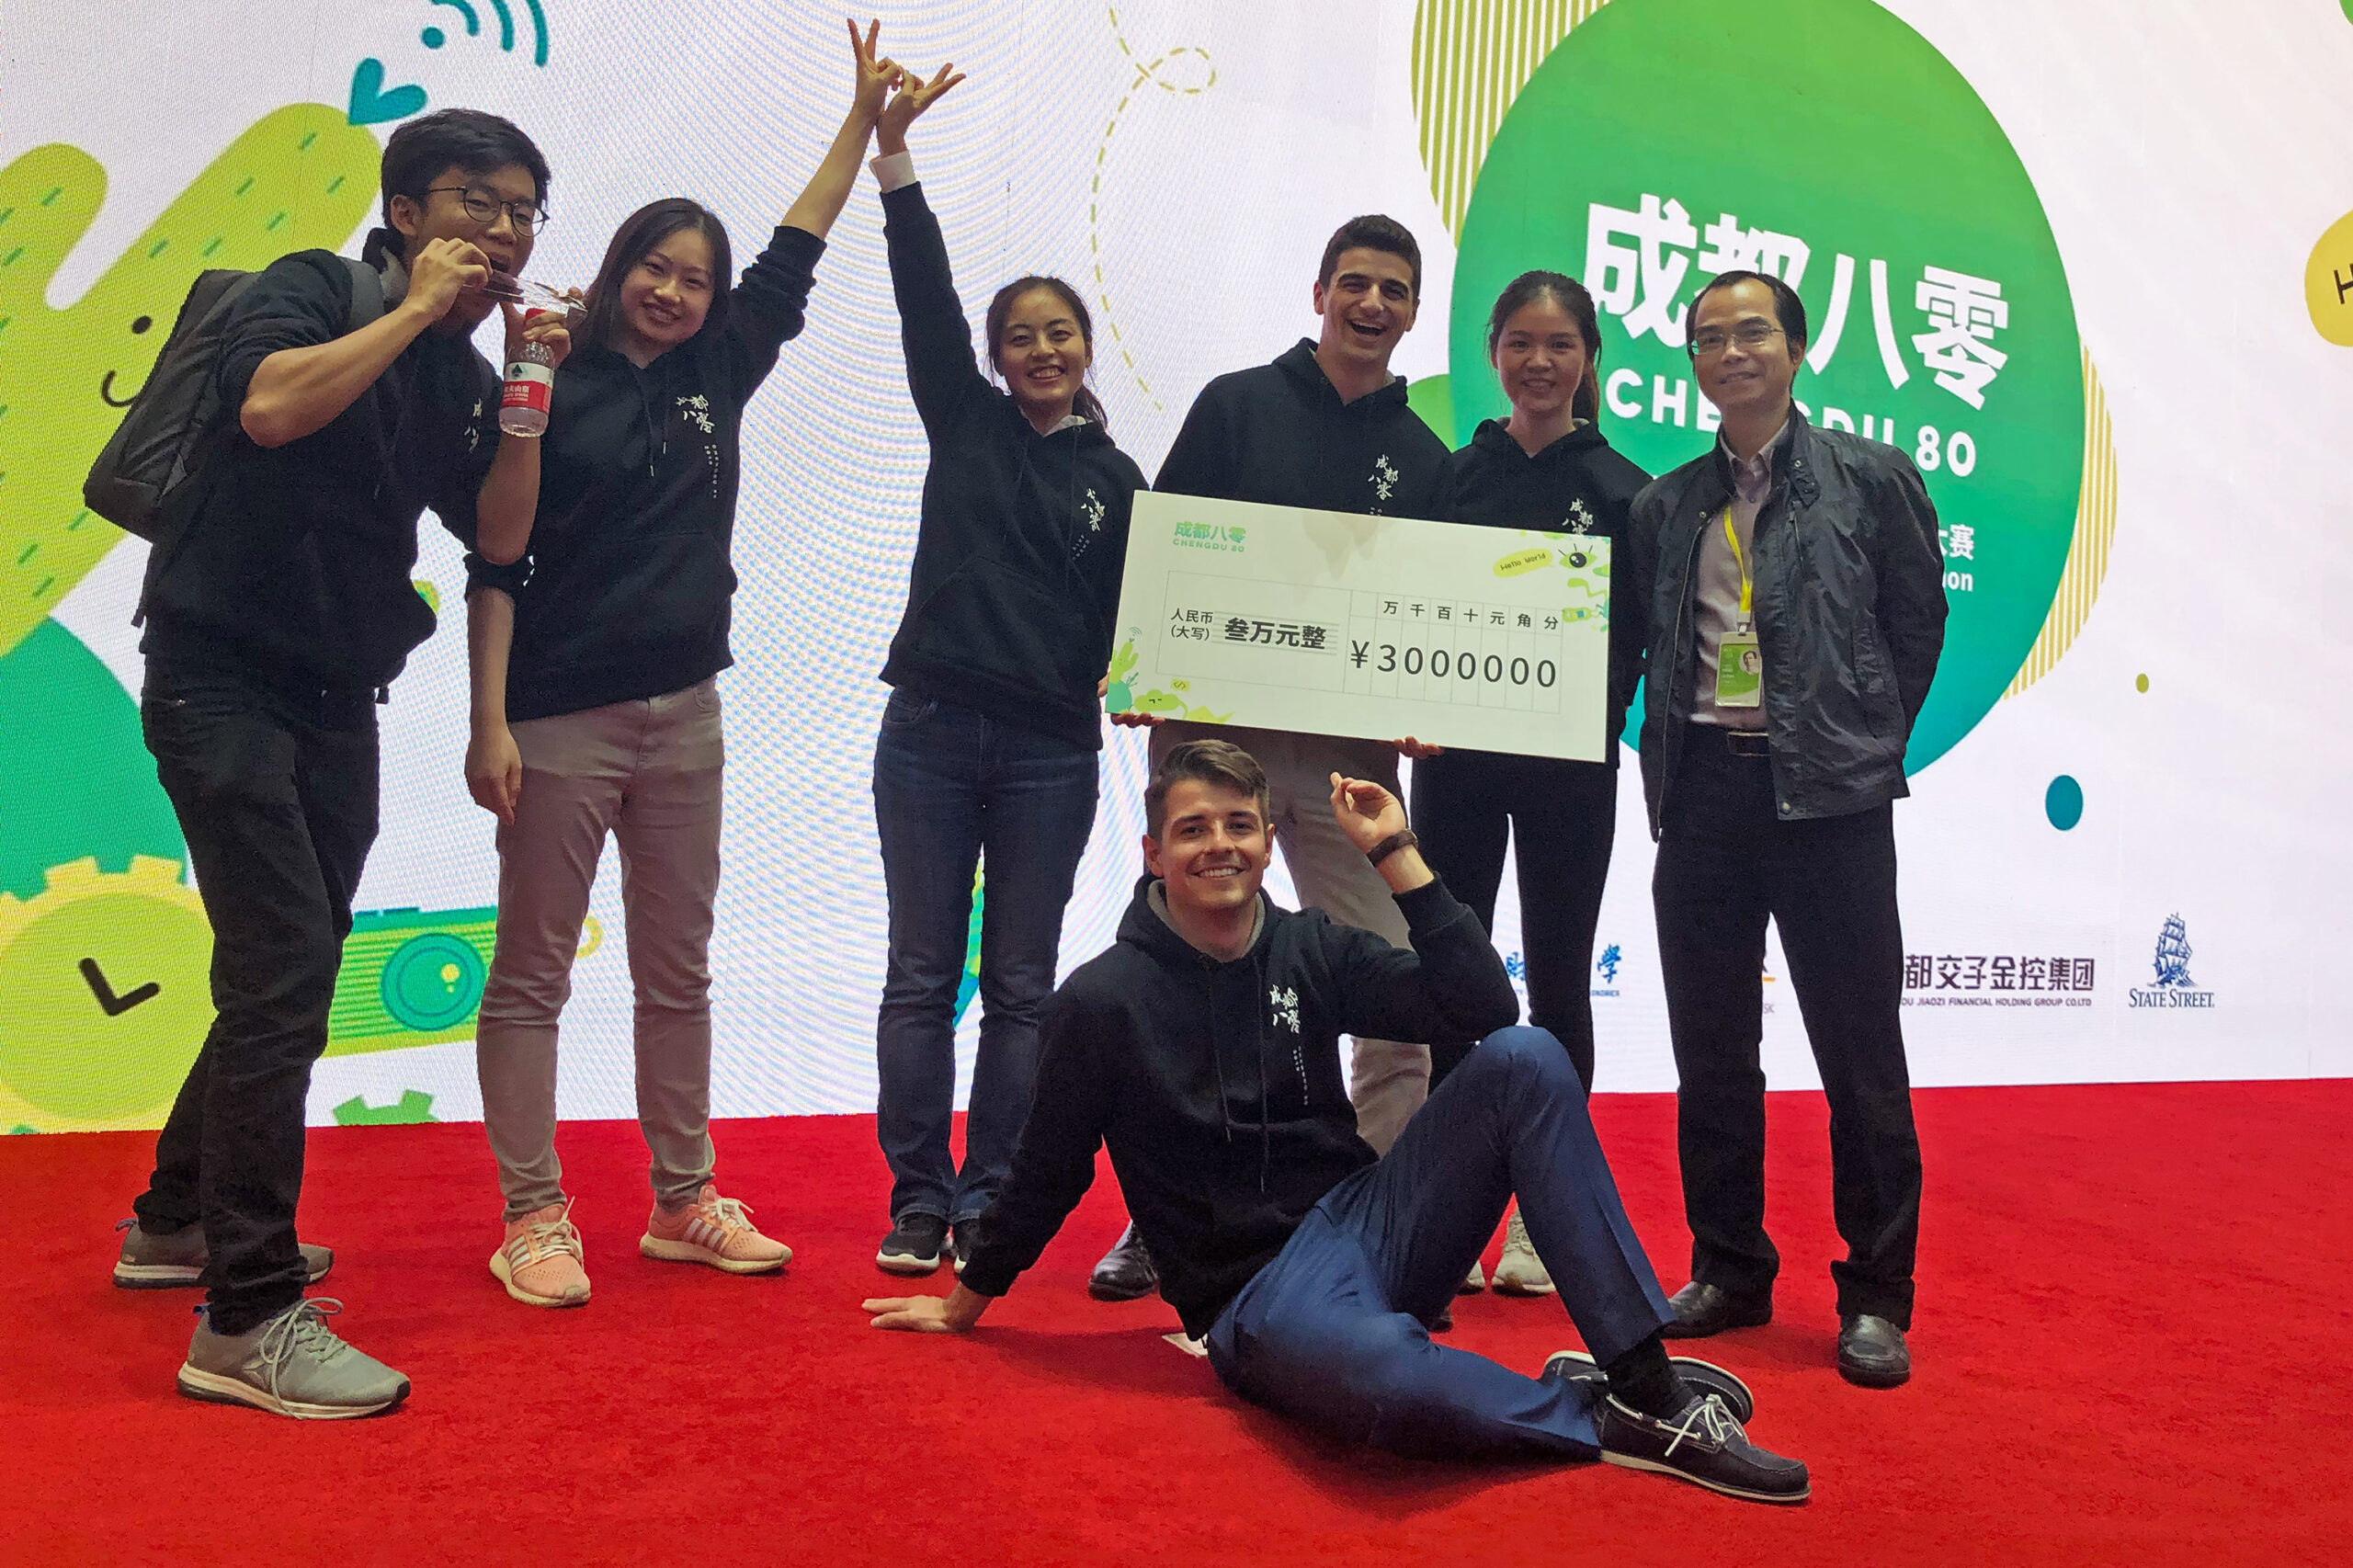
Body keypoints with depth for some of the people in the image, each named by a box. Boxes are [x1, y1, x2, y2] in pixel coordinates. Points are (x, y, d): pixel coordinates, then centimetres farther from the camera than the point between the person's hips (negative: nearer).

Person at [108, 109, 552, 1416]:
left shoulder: (459, 370, 12)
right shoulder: (312, 290, -6)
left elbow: (498, 533, 4)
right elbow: (270, 405, -28)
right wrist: (418, 309, -18)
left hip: (336, 699, 8)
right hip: (224, 676, -8)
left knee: (286, 980, 15)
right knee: (288, 970, -16)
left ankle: (179, 1219, 35)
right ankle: (248, 1319, -12)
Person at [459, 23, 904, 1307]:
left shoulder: (715, 377, 10)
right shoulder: (552, 393, -4)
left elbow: (793, 256, 16)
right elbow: (496, 569, -7)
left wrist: (865, 117, 17)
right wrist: (490, 723, -13)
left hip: (683, 715, 6)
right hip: (560, 720, -5)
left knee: (679, 971, 10)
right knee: (532, 973, 2)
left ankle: (684, 1203, 20)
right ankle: (531, 1219, 10)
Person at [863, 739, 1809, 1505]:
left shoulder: (1311, 950, 5)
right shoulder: (1103, 1001, -6)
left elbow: (1486, 1012, -4)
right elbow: (1048, 1171, 5)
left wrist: (1395, 854, -6)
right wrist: (965, 1302, 15)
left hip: (1367, 1223, 6)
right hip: (1256, 1295, -5)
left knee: (1524, 1057, -18)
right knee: (1391, 1383, -42)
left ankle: (1644, 1377, -18)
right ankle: (1601, 1415, -14)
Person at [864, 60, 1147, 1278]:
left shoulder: (1115, 478, 8)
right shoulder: (964, 421, 8)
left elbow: (1129, 613, 7)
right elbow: (922, 297, -2)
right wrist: (892, 152, -9)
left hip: (1050, 752, 0)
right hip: (931, 730, 0)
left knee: (1020, 987, 5)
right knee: (921, 976, 3)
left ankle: (988, 1202, 15)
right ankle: (918, 1200, 12)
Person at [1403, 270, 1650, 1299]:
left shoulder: (1619, 490, 2)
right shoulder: (1455, 475, 8)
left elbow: (1628, 644, -1)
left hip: (1568, 764, -2)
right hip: (1454, 759, 2)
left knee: (1557, 983, 6)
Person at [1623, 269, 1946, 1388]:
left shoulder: (1870, 479, 3)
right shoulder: (1665, 506, 12)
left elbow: (1918, 623, 6)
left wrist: (1865, 746, 4)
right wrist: (1670, 761, 5)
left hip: (1827, 794, -3)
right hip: (1701, 792, 4)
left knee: (1859, 1053, 1)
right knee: (1710, 1052, 9)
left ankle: (1874, 1297, 13)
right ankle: (1727, 1272, 23)